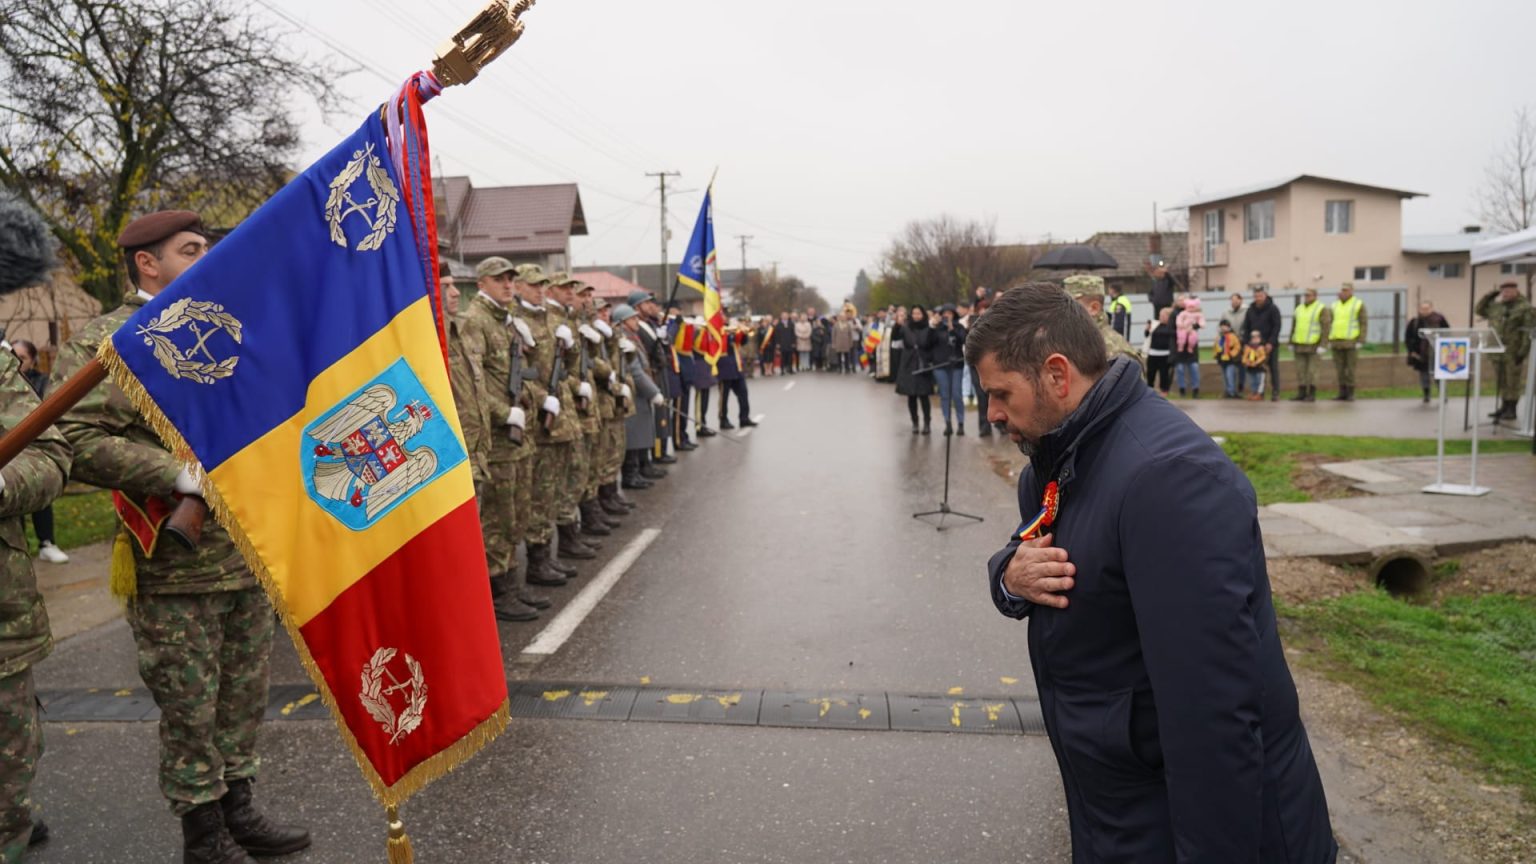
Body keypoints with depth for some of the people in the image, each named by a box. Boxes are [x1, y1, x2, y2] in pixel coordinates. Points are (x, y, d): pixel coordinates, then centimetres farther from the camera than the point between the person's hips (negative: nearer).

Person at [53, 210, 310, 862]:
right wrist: (183, 476, -24)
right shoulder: (102, 343, -8)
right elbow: (75, 441, -19)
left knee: (244, 695, 16)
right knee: (190, 708, 6)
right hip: (173, 568, -6)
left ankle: (237, 809, 34)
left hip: (249, 556, 6)